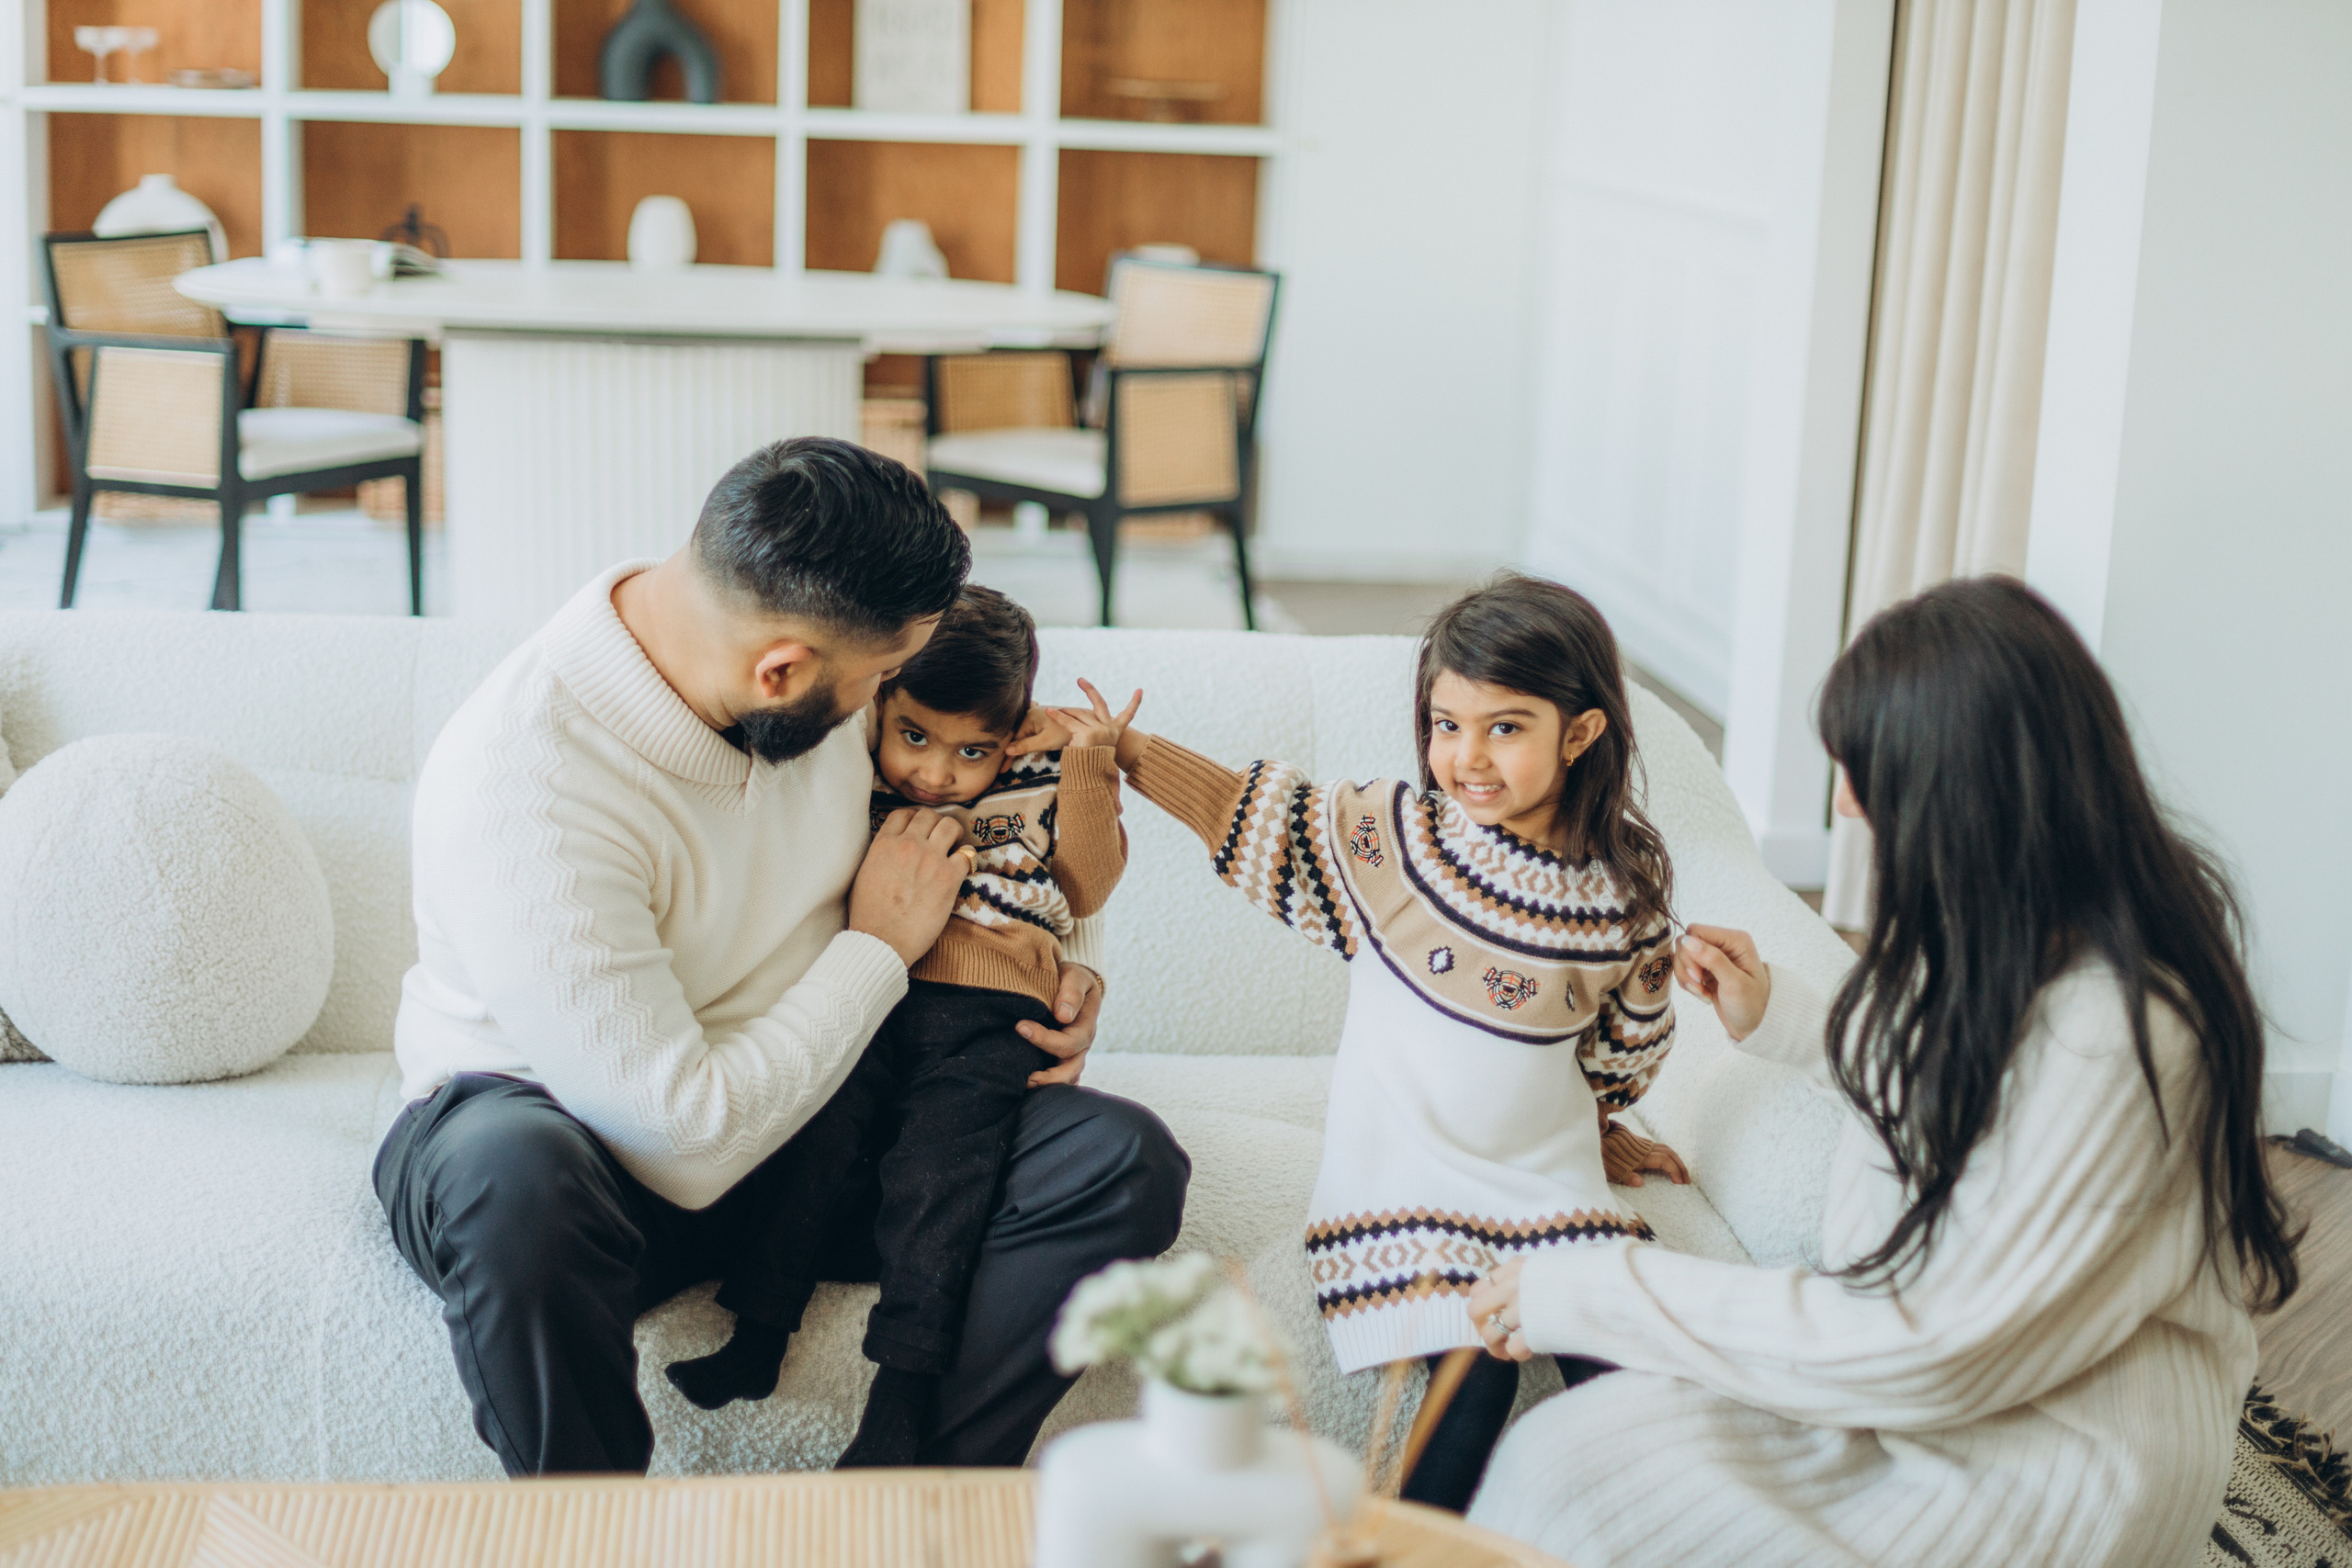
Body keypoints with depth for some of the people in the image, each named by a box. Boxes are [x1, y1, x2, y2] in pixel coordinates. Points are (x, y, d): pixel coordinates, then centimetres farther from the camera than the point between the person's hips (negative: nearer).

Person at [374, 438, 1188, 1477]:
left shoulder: (831, 677, -10)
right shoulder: (518, 790, -31)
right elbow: (684, 1148, -30)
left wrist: (1062, 958, -2)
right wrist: (880, 950, -19)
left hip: (796, 1110, 6)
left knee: (1124, 1160, -16)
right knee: (513, 1177, -43)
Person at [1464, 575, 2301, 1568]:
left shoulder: (2109, 1043, -30)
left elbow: (1925, 1351, -25)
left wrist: (1594, 1296, -21)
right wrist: (1774, 1015, 19)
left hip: (2041, 1479, -9)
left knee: (1572, 1476, -17)